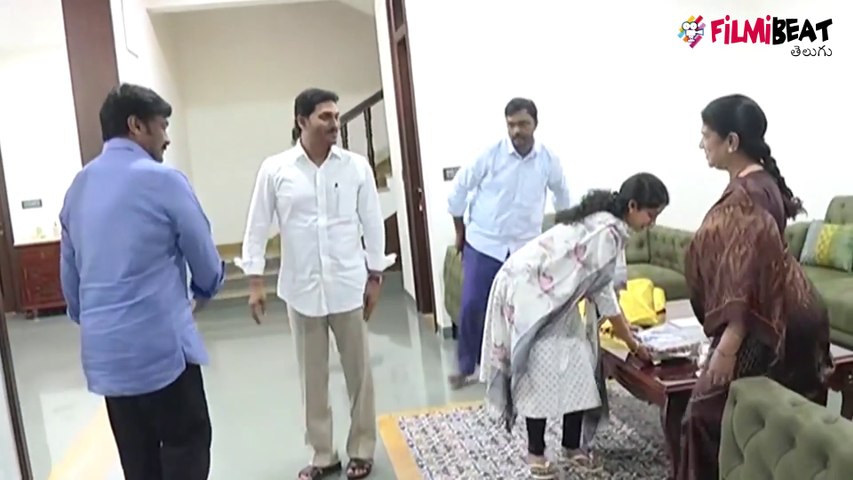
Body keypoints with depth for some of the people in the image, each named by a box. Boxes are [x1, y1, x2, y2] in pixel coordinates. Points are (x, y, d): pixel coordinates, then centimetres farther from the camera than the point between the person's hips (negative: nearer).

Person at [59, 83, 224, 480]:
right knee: (186, 446, 6)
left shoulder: (78, 187, 10)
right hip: (160, 344, -7)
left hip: (103, 350, 7)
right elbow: (206, 261, -3)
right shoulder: (164, 180, -10)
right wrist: (203, 293, 18)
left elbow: (69, 275, 16)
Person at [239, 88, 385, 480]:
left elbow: (373, 224, 3)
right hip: (302, 288, 0)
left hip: (348, 285, 0)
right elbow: (257, 227, 1)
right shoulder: (275, 170, -4)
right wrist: (255, 281, -2)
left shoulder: (357, 166, -2)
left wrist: (375, 277, 3)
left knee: (358, 372, 10)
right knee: (312, 376, 11)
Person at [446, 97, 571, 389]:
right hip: (483, 244, -2)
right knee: (472, 307, -2)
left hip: (525, 247, 2)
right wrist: (460, 232, 4)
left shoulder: (549, 161, -5)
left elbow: (562, 195, 13)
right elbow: (459, 189, -1)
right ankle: (466, 367, 16)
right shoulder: (490, 156, -11)